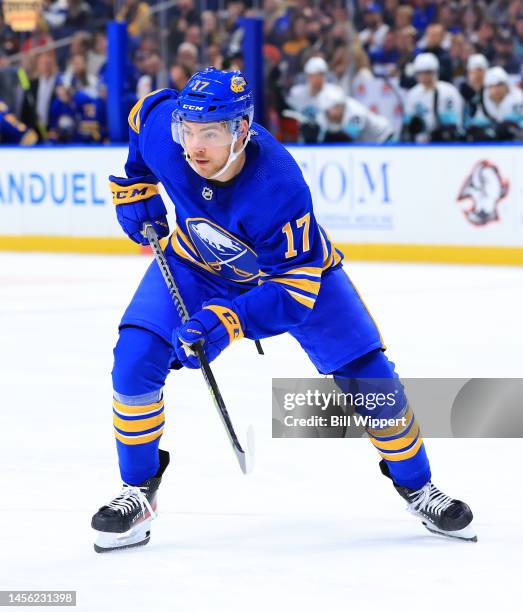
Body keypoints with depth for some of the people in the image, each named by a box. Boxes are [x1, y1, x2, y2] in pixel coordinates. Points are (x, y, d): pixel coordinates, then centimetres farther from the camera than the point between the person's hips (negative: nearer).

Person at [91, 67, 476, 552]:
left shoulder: (280, 189, -42)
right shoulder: (161, 127, -31)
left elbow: (294, 290, -35)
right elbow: (144, 111, -3)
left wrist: (225, 323, -47)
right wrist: (136, 187, -3)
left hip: (296, 264, -3)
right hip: (195, 262, 3)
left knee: (367, 375, -5)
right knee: (136, 357, -16)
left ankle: (415, 485, 20)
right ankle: (137, 493, 0)